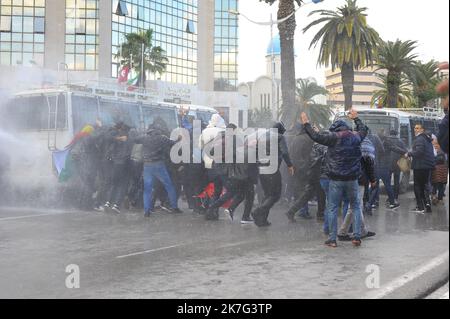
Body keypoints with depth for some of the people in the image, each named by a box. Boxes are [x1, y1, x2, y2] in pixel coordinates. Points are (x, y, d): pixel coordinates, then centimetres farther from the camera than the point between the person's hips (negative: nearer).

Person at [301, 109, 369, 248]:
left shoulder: (334, 137, -10)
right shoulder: (356, 137, 6)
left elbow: (316, 136, -11)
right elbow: (364, 129, 28)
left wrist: (306, 124, 2)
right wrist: (356, 118, 43)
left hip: (336, 179, -4)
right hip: (352, 179, 4)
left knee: (332, 208, 5)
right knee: (356, 206, 15)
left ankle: (332, 239, 5)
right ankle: (357, 236, 10)